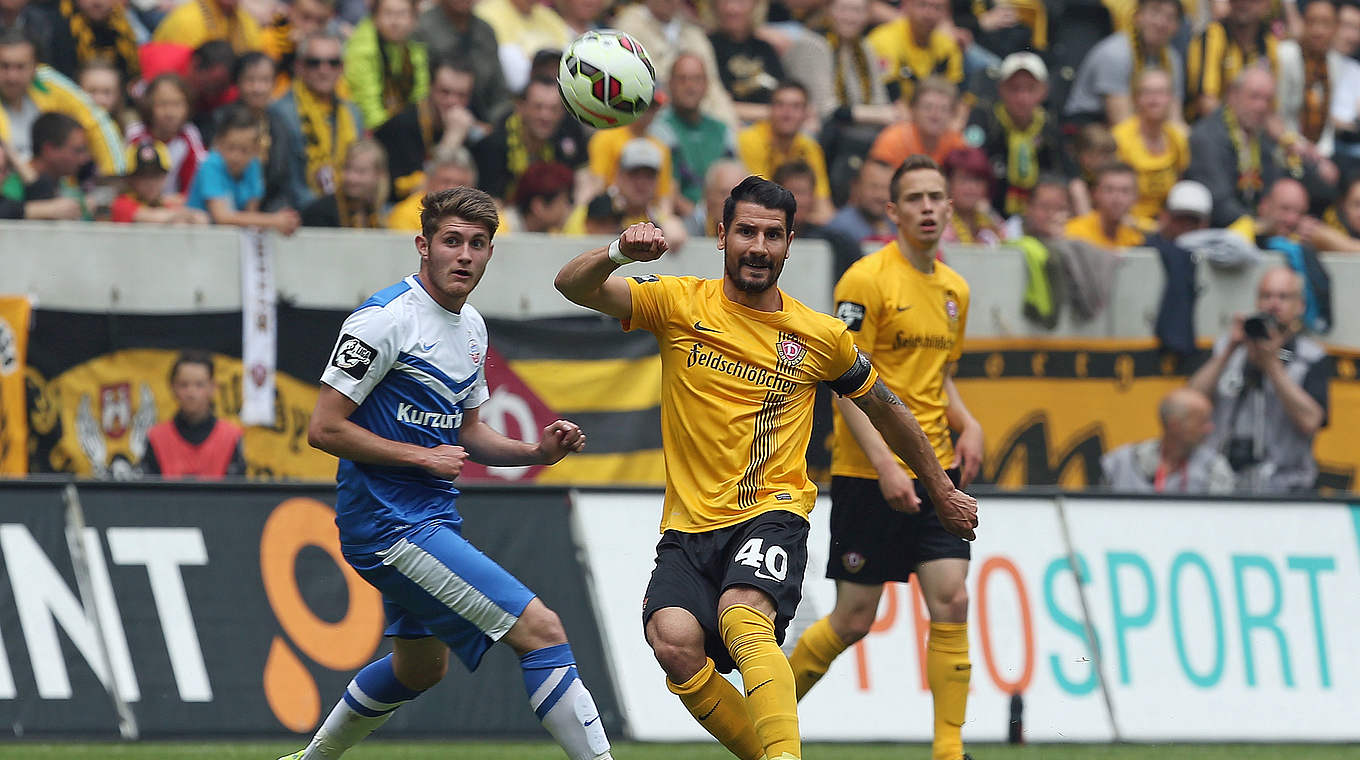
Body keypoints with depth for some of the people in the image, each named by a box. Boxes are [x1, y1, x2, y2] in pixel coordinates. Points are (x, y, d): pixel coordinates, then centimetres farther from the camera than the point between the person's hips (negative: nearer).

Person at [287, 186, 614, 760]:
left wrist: (537, 452, 3)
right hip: (388, 521, -10)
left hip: (432, 518, 10)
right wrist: (424, 457, -17)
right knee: (540, 629, -17)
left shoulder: (471, 326, 11)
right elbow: (324, 429, -17)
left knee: (421, 666, 26)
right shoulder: (385, 319, -16)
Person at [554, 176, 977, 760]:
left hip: (773, 514, -2)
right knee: (674, 643, -24)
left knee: (742, 619, -33)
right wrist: (618, 253, -30)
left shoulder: (822, 338, 6)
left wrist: (943, 493, 30)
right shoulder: (681, 305, 3)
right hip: (689, 526, 2)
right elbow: (574, 286, -7)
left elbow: (885, 410, 22)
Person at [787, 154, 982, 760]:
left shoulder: (954, 290, 11)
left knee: (951, 602, -7)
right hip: (869, 475, -6)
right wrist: (885, 466, -20)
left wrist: (967, 425, 4)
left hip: (936, 469, 6)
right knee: (853, 620, 0)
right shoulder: (866, 280, -11)